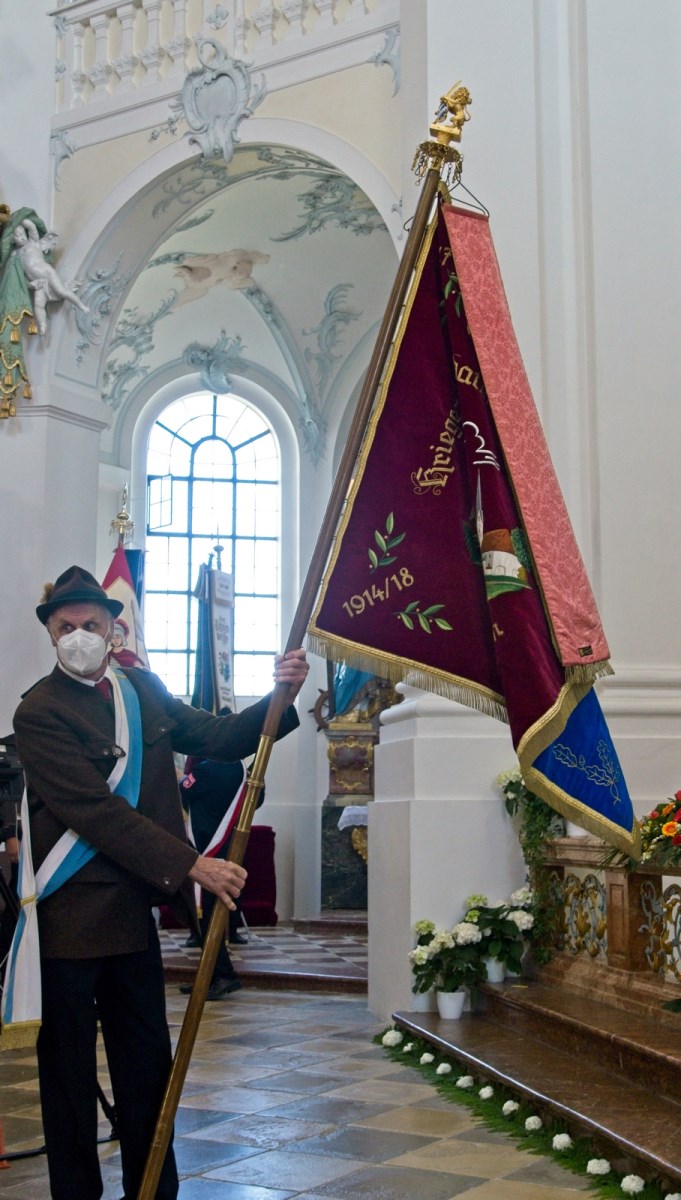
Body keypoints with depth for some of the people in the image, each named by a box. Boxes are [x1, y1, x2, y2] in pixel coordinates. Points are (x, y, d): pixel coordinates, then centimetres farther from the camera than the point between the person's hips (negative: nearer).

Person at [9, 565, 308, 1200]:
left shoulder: (143, 689, 8)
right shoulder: (39, 712, -14)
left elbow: (217, 737, 14)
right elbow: (96, 811, -20)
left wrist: (281, 697, -4)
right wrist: (191, 865, -23)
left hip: (134, 906, 7)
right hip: (70, 915, -6)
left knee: (147, 1060, 15)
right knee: (69, 1069, 7)